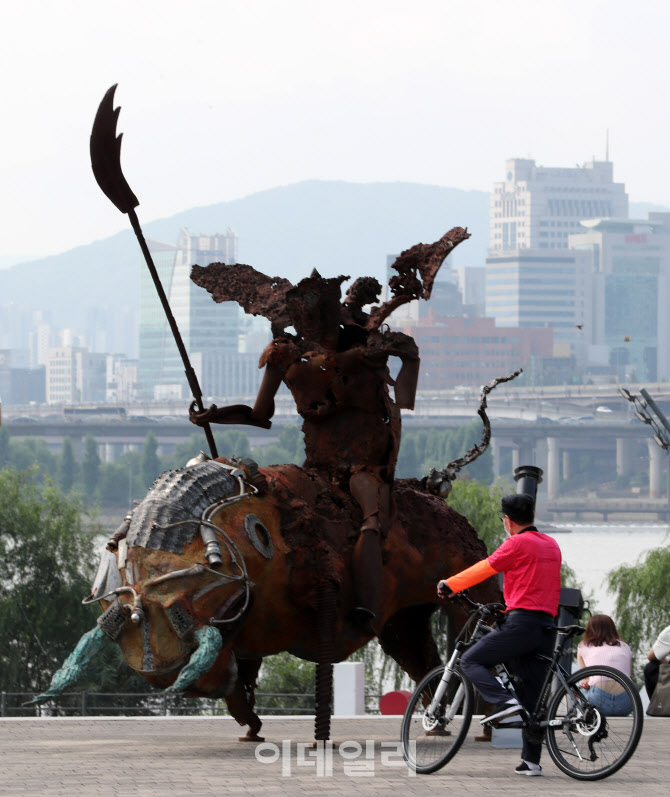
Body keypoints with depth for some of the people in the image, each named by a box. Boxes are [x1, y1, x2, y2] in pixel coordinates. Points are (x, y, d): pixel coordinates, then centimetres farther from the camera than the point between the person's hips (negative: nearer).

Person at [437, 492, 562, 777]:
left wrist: (449, 585, 9)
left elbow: (483, 569, -3)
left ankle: (503, 701, -17)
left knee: (471, 661, 3)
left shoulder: (517, 543, -6)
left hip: (521, 624, -7)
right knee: (532, 698, 9)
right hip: (546, 628, 7)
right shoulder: (552, 545, 18)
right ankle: (531, 761, 6)